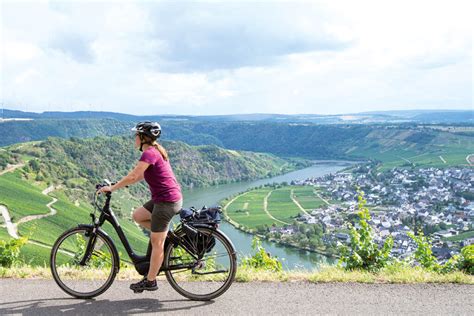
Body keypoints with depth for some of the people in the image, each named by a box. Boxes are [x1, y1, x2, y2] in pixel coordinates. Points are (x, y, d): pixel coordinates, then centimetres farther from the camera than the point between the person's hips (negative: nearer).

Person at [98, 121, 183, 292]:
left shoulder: (149, 153, -15)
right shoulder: (156, 151, 15)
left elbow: (133, 176, -20)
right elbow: (140, 176, 22)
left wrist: (112, 188, -10)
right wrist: (118, 184, 21)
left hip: (166, 200, -9)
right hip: (169, 197, 9)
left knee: (156, 243, 0)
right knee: (138, 216, 19)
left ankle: (150, 282, 11)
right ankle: (167, 236, 19)